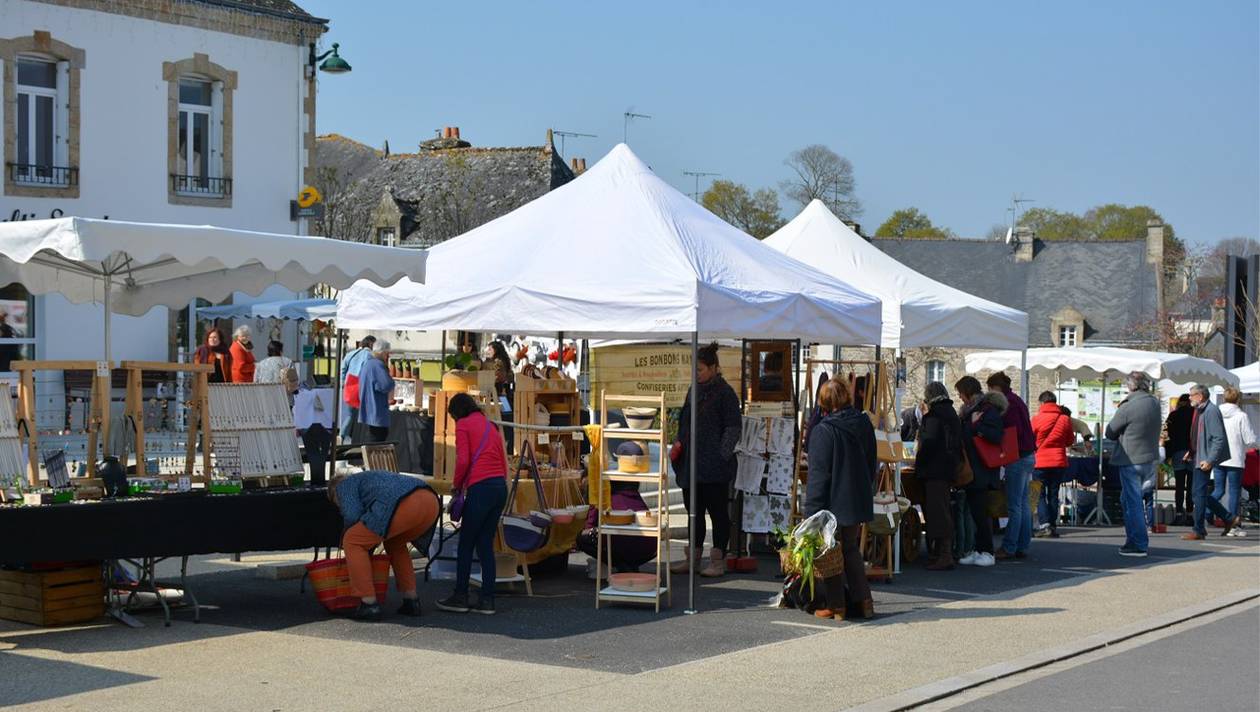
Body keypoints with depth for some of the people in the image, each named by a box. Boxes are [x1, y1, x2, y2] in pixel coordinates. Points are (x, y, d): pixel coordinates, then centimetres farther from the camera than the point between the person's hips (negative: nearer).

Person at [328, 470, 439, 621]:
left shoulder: (344, 485, 21)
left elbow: (352, 515, 2)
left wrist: (347, 535, 22)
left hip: (405, 505, -9)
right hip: (432, 502, 9)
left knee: (352, 542, 7)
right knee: (395, 543, 34)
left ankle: (369, 604, 4)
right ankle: (411, 601, 28)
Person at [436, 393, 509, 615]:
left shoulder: (463, 424, 2)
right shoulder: (490, 426, 23)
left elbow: (463, 460, -9)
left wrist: (456, 485, 4)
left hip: (480, 487, -7)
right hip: (500, 486, 7)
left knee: (466, 544, 3)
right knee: (486, 545, 10)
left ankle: (460, 597, 8)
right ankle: (487, 600, 9)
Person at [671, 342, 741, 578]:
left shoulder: (724, 393, -8)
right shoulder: (694, 390, 14)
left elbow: (733, 427, -9)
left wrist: (722, 455, -15)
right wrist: (679, 443, 10)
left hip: (714, 466, -8)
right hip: (690, 463, 8)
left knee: (717, 512, 0)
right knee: (694, 511, 13)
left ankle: (718, 560, 6)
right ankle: (692, 557, 21)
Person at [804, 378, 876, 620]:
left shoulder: (823, 431, -16)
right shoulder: (864, 424, 3)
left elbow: (818, 474, -16)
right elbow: (871, 465, 13)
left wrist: (812, 511, -13)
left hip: (832, 504, -6)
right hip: (859, 501, 6)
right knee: (851, 549, 20)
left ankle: (836, 605, 9)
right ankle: (864, 600, 16)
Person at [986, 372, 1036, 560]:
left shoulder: (1008, 403, -12)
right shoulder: (1016, 400, 17)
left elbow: (1015, 432, -20)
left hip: (1018, 458, -10)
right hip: (1028, 455, 10)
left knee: (1014, 506, -7)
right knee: (1023, 504, 11)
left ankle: (1008, 548, -6)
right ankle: (1022, 546, 14)